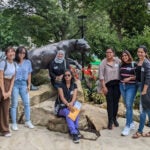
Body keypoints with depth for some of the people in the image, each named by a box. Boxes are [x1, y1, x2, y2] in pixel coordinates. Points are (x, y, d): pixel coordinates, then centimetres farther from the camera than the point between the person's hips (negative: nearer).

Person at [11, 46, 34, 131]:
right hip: (15, 84, -3)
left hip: (24, 84, 3)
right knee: (14, 104, 3)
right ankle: (14, 123, 11)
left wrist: (29, 85, 6)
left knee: (27, 103, 6)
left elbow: (29, 74, 9)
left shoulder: (28, 62, 3)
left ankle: (28, 122, 19)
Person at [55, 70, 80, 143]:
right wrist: (67, 104, -33)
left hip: (71, 105, 2)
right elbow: (62, 97, -14)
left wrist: (71, 104, -30)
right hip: (62, 107, -2)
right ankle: (74, 133, -41)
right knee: (67, 112, -34)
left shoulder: (74, 85, 6)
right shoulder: (61, 86, -2)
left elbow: (74, 96, -8)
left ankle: (75, 129, -28)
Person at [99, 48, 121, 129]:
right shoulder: (103, 63, -4)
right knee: (110, 102, -3)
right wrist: (103, 86, -9)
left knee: (116, 102, 6)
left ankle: (114, 118, 21)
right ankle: (110, 120, 4)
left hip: (117, 83, 2)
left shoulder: (118, 61, 0)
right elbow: (101, 75, -5)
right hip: (108, 84, -1)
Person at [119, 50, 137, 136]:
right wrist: (121, 80, 8)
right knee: (127, 106, 11)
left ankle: (127, 127, -6)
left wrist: (130, 78, -19)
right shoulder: (122, 65, 9)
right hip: (122, 86, 6)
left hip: (131, 87, -6)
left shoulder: (134, 64, -7)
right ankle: (132, 123, 24)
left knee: (129, 106, -10)